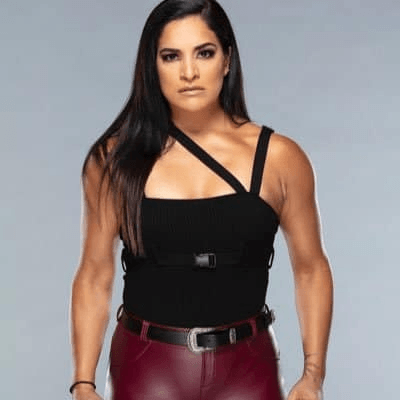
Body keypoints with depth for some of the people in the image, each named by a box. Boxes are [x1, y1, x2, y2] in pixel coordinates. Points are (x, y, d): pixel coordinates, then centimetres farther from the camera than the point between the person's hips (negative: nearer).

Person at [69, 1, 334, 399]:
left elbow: (310, 269, 3)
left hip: (247, 368, 1)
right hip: (147, 366, 0)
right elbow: (94, 277, 0)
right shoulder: (115, 160, -5)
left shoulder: (278, 157, -5)